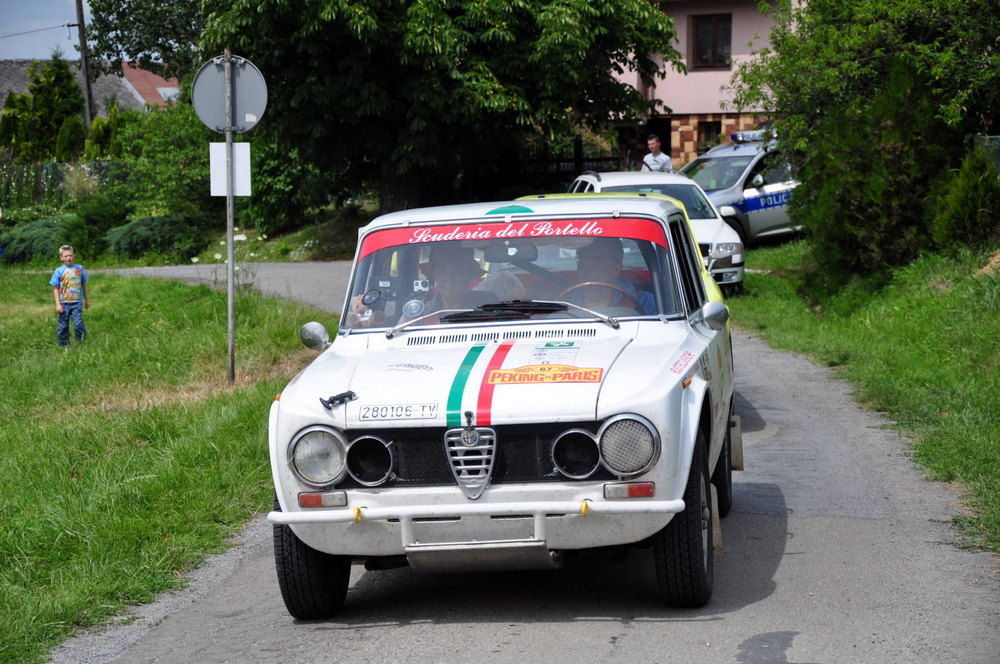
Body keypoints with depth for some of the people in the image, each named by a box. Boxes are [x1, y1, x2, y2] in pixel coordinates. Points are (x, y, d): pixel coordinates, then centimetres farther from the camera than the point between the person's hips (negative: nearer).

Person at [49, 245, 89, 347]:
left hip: (77, 303, 0)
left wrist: (86, 300, 23)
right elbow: (55, 289, 1)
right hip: (63, 303, 0)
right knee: (62, 327, 5)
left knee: (78, 324, -12)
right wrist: (58, 304, -7)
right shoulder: (59, 271, 0)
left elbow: (84, 285, 17)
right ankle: (62, 345, 15)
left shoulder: (79, 269, 6)